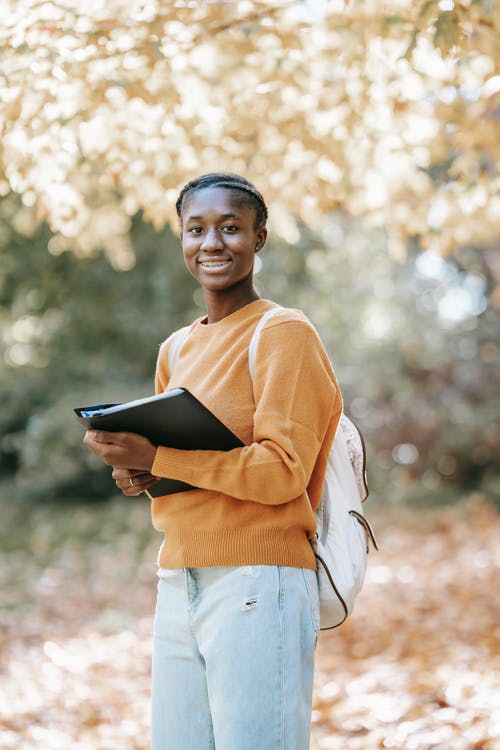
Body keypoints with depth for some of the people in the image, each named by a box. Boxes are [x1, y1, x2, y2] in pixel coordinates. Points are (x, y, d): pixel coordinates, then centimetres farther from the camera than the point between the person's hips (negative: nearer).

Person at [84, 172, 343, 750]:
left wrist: (157, 458, -18)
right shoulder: (176, 350, 17)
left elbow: (284, 470, -14)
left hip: (258, 587, -6)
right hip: (178, 587, 7)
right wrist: (136, 472, -2)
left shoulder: (284, 333, -6)